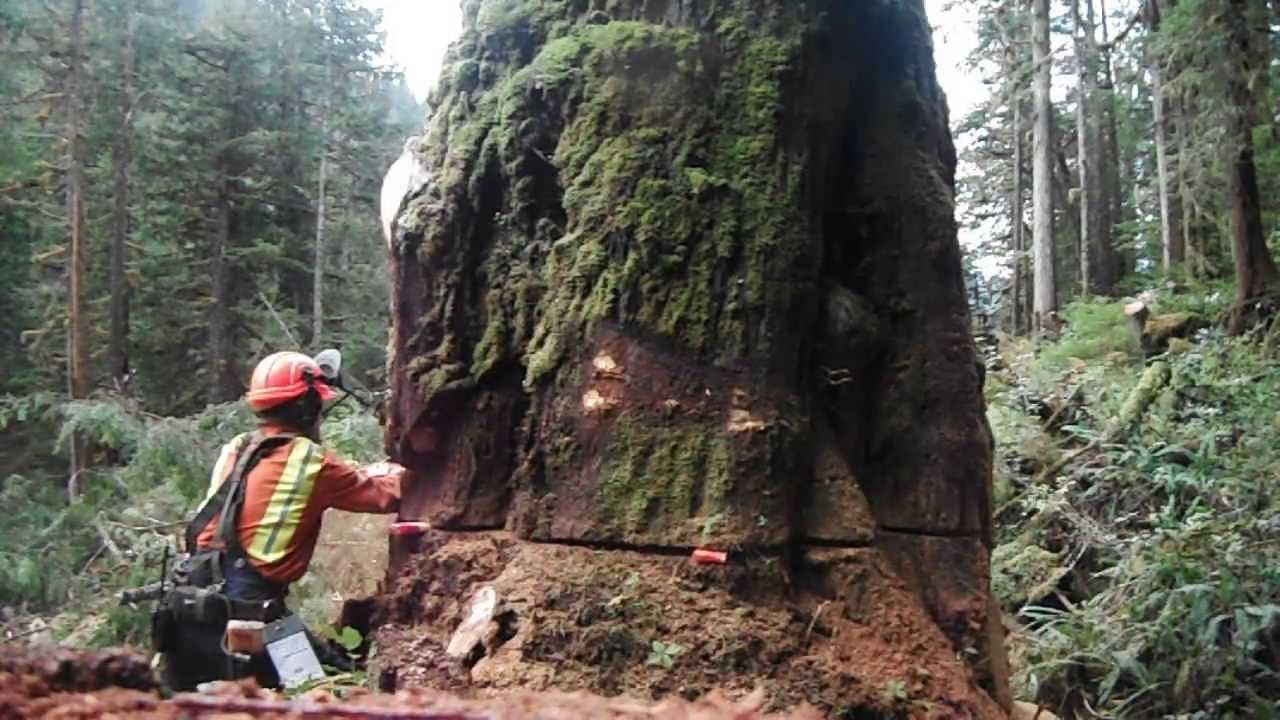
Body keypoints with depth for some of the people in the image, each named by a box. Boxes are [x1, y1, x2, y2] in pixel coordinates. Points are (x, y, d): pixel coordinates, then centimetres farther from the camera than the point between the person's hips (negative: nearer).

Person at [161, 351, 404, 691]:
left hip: (192, 599, 7)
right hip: (248, 606, -7)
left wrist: (363, 474, 33)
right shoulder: (313, 462, -7)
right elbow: (386, 496, 4)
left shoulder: (235, 450, 10)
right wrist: (392, 473, 28)